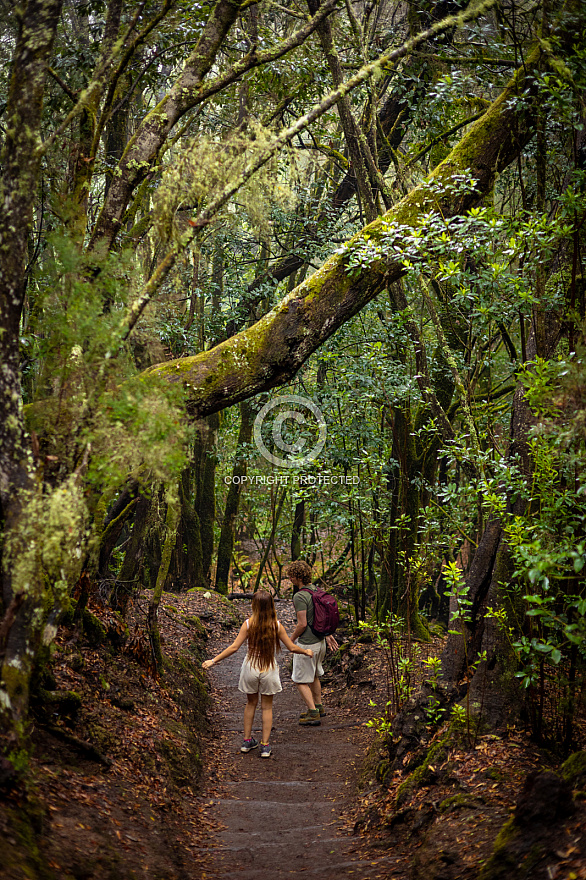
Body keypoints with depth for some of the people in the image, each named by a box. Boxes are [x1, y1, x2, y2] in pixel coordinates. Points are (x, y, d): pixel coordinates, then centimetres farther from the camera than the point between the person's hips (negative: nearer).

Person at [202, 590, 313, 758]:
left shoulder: (249, 624, -12)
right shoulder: (276, 625, -10)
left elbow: (234, 647, -14)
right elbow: (292, 647, -4)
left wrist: (213, 661, -8)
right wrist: (306, 651, 16)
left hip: (250, 668, 0)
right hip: (269, 670, 0)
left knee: (251, 703, 20)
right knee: (267, 707, 13)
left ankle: (247, 741, 26)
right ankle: (265, 746, 12)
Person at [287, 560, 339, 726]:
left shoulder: (300, 596, -22)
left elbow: (302, 624, -23)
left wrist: (291, 639, -8)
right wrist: (328, 635, 19)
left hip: (306, 644, -9)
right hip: (320, 641, 9)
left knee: (301, 681, 3)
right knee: (314, 675, 25)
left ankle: (313, 714, 3)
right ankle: (318, 707, 36)